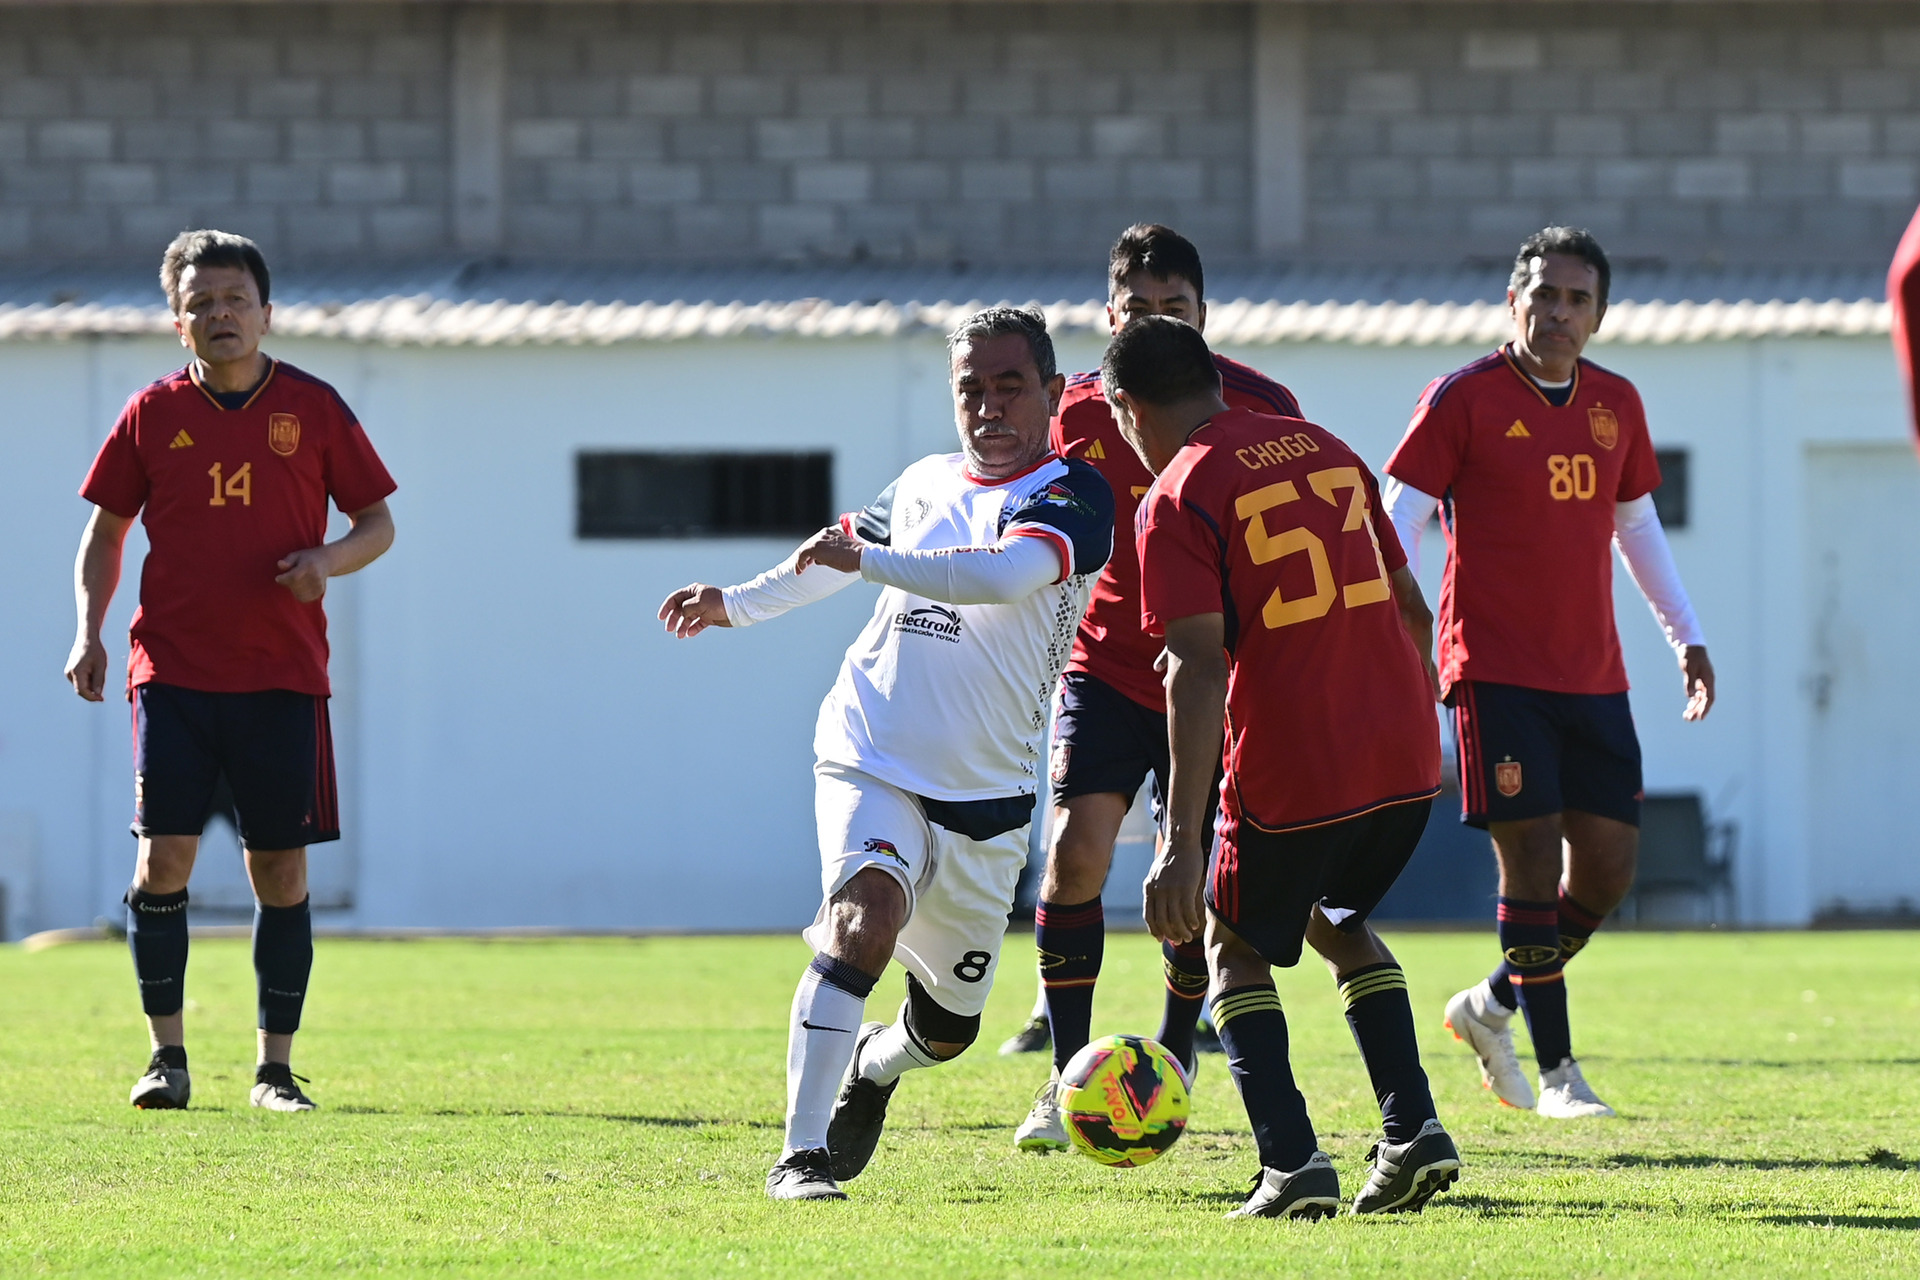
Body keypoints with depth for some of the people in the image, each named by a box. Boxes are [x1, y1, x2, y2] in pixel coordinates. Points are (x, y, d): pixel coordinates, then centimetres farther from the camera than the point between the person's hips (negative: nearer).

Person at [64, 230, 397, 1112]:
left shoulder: (312, 408, 4)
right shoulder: (152, 414, 5)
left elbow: (377, 522, 10)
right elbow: (105, 531, 14)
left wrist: (329, 560, -12)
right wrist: (89, 632, 1)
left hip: (283, 675, 0)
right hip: (172, 670, 0)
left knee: (280, 870, 1)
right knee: (163, 857, -10)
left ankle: (276, 1067, 10)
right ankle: (167, 1055, 2)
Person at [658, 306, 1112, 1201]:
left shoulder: (1070, 498, -9)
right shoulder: (925, 484, 8)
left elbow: (1005, 574, -31)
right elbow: (850, 548, 30)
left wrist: (864, 558, -34)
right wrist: (734, 604, 34)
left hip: (984, 802, -1)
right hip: (871, 763, 1)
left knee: (947, 1027, 14)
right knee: (865, 914, -30)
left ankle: (873, 1064, 51)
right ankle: (802, 1154, -32)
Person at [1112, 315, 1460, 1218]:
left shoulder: (1175, 499, -6)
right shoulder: (1325, 449, 15)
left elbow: (1198, 669, -16)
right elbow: (1408, 606, 18)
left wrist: (1182, 842, -19)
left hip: (1290, 769, -6)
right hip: (1405, 756, 6)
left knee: (1235, 945, 15)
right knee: (1339, 922, 28)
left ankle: (1291, 1165, -2)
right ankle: (1413, 1132, 13)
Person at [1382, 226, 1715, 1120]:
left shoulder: (1615, 405, 11)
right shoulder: (1463, 399, -5)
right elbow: (1399, 521, -5)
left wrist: (1687, 638, 20)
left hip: (1593, 674, 6)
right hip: (1495, 669, -6)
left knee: (1609, 860, 2)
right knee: (1532, 851, -10)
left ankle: (1491, 1007, 23)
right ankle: (1556, 1069, -1)